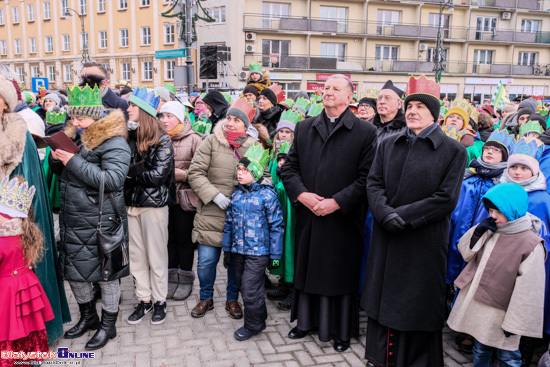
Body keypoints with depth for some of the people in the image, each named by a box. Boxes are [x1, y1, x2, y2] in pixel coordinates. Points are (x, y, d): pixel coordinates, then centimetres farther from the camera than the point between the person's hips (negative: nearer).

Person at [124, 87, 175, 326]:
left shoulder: (162, 141, -8)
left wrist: (130, 173, -9)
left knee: (156, 255, 5)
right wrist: (137, 169, -16)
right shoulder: (128, 136, 7)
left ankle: (159, 301, 21)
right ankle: (144, 301, 25)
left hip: (154, 204, -5)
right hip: (131, 204, 5)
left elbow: (158, 175, -16)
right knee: (136, 255, 12)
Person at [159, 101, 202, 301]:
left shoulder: (193, 139, -7)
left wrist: (178, 174, -17)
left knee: (184, 238, 7)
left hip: (185, 197, -3)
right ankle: (172, 278, 26)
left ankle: (185, 279, 22)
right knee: (169, 238, 12)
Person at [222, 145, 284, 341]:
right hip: (238, 251, 6)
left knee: (250, 289, -4)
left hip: (258, 252, -6)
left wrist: (275, 255, -7)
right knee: (243, 286, 15)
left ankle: (253, 325, 16)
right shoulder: (235, 196, 6)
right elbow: (229, 223, 14)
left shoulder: (267, 195, -10)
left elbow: (276, 226, -7)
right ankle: (259, 316, 35)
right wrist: (227, 249, 14)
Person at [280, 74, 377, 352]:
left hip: (342, 219, -4)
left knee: (341, 273, 8)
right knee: (306, 268, 16)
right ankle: (307, 320, 36)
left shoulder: (365, 132, -4)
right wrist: (301, 194, -9)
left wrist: (337, 202, -16)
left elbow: (366, 178, -9)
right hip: (307, 216, 4)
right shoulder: (304, 128, 8)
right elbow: (289, 167, 7)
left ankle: (342, 330, 27)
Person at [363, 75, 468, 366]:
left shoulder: (453, 151, -3)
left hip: (424, 242, -4)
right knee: (383, 299, 14)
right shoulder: (387, 145, 9)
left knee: (418, 306, 7)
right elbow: (373, 184, 1)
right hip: (386, 239, 4)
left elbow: (446, 199, -11)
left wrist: (403, 216, -17)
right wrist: (386, 214, -17)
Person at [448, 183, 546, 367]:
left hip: (501, 311, -6)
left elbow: (528, 290, -17)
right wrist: (478, 232, -12)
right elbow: (466, 253, 6)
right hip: (478, 305, 6)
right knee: (481, 350, 23)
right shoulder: (490, 232, -1)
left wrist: (515, 322, -14)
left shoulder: (532, 245, -18)